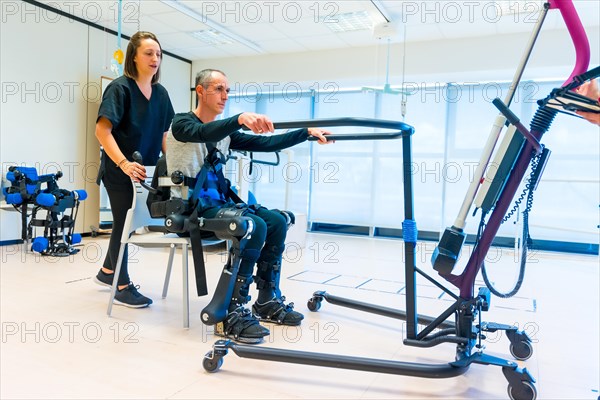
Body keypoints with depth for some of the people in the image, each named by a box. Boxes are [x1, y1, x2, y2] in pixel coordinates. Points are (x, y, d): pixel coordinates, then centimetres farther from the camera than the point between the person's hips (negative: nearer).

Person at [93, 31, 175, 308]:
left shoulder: (160, 93, 7)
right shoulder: (120, 87, -12)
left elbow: (162, 134, 14)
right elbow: (102, 131, -20)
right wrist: (124, 164, -31)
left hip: (145, 170, 7)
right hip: (119, 171, -7)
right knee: (124, 224, 1)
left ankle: (107, 271, 37)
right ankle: (123, 287, 15)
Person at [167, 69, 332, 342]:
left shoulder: (225, 132, 14)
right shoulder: (182, 123, -6)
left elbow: (266, 144, 7)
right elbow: (204, 133, -31)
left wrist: (307, 132, 0)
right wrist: (240, 119, -49)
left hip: (219, 202, 8)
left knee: (277, 222, -5)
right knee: (255, 226, -28)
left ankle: (268, 302, 3)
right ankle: (233, 314, -23)